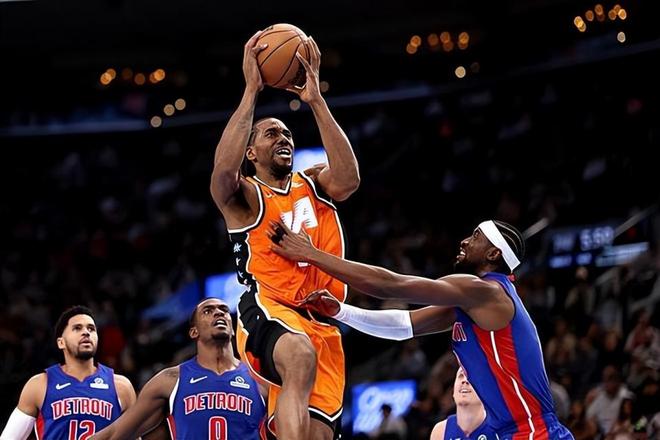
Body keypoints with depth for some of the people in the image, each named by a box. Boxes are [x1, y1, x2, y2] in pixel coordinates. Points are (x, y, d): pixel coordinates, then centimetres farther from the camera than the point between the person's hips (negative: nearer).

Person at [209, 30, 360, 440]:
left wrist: (316, 100, -4)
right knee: (301, 357, -40)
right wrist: (251, 91, -13)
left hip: (321, 321, 5)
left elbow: (348, 178, -3)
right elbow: (224, 171, -16)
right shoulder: (243, 195, 10)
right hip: (269, 310, -5)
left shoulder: (313, 185, 21)